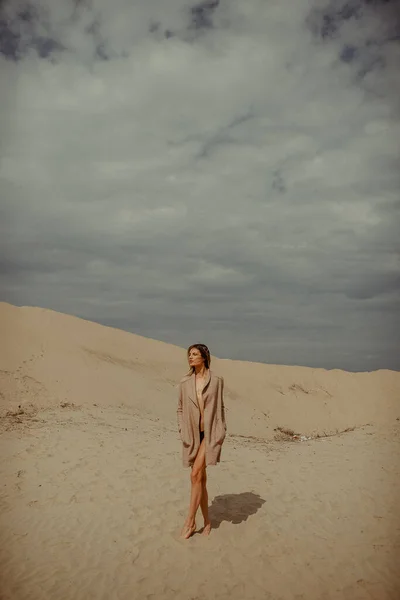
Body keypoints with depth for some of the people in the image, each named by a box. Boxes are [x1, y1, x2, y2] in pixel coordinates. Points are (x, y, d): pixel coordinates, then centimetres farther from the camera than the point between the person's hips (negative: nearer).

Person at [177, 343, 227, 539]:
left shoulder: (216, 380, -2)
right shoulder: (185, 382, 4)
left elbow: (220, 407, 3)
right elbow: (180, 409, 11)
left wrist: (221, 432, -1)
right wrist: (182, 431, 4)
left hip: (209, 433, -3)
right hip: (192, 434, 3)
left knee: (196, 475, -12)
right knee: (200, 478, 9)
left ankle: (190, 521, 0)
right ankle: (207, 521, 22)